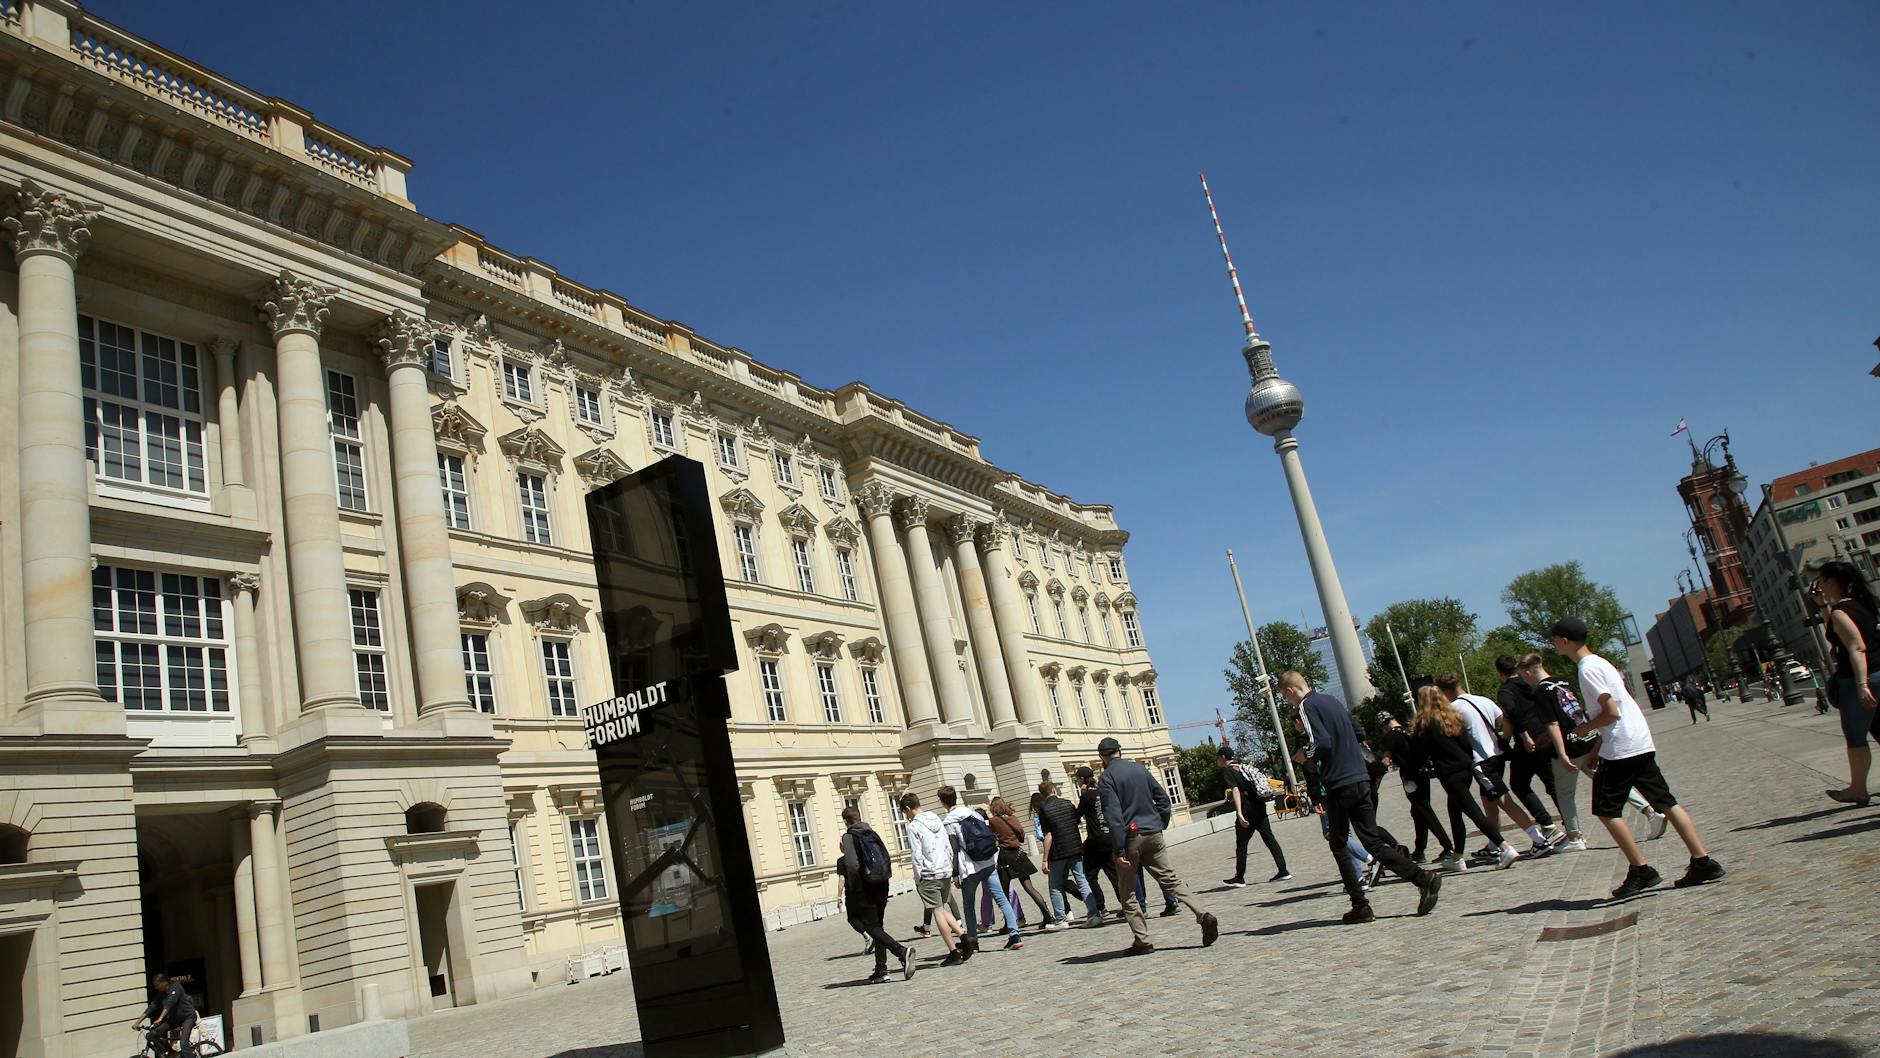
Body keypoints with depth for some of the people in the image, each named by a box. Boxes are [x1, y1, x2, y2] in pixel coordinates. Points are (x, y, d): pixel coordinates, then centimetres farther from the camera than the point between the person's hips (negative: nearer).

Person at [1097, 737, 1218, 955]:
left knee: (1128, 892, 7)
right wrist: (1160, 826, 14)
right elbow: (1162, 797, 10)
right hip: (1153, 834, 5)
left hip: (1130, 837, -5)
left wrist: (1119, 850, -16)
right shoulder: (1139, 769, 10)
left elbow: (1113, 815, -16)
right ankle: (1203, 914, -7)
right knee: (1170, 879, 9)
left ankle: (1142, 941, 4)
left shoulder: (1106, 779, -9)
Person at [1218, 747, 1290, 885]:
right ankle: (1283, 871, 2)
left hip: (1247, 810, -7)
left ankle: (1239, 878, 8)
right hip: (1260, 807, 7)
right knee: (1269, 839, 7)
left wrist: (1239, 814, -25)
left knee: (1241, 844, 2)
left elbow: (1235, 790, -19)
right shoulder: (1242, 766, 16)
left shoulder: (1227, 771, -7)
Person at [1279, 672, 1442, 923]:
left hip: (1338, 785, -7)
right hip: (1360, 778, 7)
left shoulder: (1307, 706, -10)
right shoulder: (1332, 700, 16)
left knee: (1338, 845, 4)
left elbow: (1322, 743, -21)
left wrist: (1307, 755, -3)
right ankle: (1424, 879, 2)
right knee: (1372, 841, 12)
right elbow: (1359, 734, 24)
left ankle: (1360, 906, 3)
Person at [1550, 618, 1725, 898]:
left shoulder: (1588, 668, -14)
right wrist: (1599, 748, 24)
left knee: (1607, 811, -1)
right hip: (1642, 744, 9)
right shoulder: (1599, 662, 17)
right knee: (1666, 802, 10)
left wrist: (1585, 728, -3)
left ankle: (1640, 870, -1)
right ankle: (1703, 862, 9)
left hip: (1620, 749, -9)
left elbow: (1611, 712, -19)